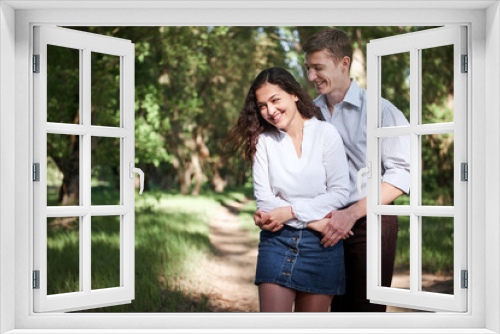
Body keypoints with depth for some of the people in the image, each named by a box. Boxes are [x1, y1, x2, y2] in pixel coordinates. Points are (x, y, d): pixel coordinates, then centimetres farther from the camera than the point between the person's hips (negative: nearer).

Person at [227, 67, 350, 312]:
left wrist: (290, 211, -12)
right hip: (277, 240, 1)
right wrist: (313, 220, -12)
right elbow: (264, 199, -2)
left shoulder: (325, 133, 0)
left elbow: (340, 192, -5)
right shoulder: (263, 141, 5)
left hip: (321, 245, -1)